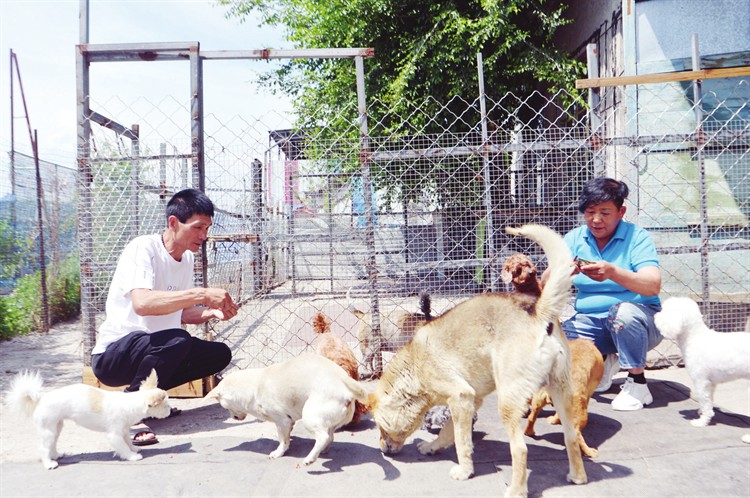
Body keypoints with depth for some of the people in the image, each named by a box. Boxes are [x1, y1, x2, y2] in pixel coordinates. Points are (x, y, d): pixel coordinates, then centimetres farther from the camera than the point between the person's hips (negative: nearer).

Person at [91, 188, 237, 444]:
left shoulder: (187, 258, 5)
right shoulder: (143, 248, -19)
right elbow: (142, 303, -37)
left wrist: (211, 312, -7)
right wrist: (202, 294, -39)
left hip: (156, 351, 8)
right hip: (112, 356, -8)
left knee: (219, 354, -3)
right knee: (177, 340, -34)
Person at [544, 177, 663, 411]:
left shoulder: (637, 237, -7)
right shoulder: (574, 239, 3)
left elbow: (653, 286, -23)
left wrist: (612, 272, -40)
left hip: (638, 318, -3)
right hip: (590, 320, 4)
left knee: (623, 311, -37)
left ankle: (638, 383, -13)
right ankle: (605, 360, 10)